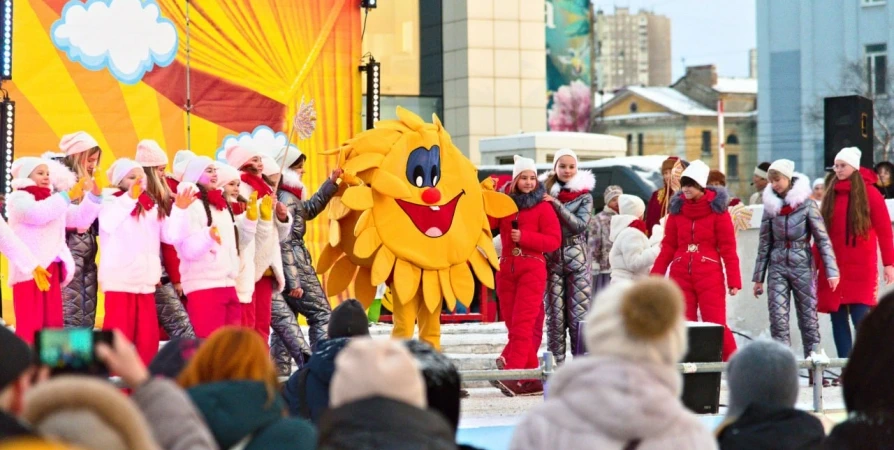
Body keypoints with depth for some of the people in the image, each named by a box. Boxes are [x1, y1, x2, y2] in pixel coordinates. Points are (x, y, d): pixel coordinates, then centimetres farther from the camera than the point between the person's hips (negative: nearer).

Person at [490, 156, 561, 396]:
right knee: (512, 323, 5)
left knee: (523, 323, -13)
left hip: (532, 270, -5)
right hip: (506, 269, 5)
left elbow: (554, 240, -6)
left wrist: (525, 237, -14)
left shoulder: (543, 207, 2)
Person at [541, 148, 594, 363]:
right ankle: (556, 361, 3)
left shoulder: (584, 196, 4)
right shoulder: (545, 192, 6)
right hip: (551, 258, 1)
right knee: (555, 313, -1)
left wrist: (556, 204, -16)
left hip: (576, 259, -1)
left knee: (579, 313, -3)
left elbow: (580, 224, -10)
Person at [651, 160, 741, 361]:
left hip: (710, 276, -4)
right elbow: (668, 247, 10)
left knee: (716, 325, -8)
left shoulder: (716, 209, -3)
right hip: (680, 275, 4)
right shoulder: (677, 208, 8)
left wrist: (734, 280, -10)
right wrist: (655, 276, 3)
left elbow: (728, 248, -5)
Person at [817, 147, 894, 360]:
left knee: (861, 319, -12)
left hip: (861, 269, -5)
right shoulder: (830, 195, 13)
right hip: (833, 268, 5)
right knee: (837, 318, 3)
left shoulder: (869, 194, -1)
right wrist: (814, 262, 11)